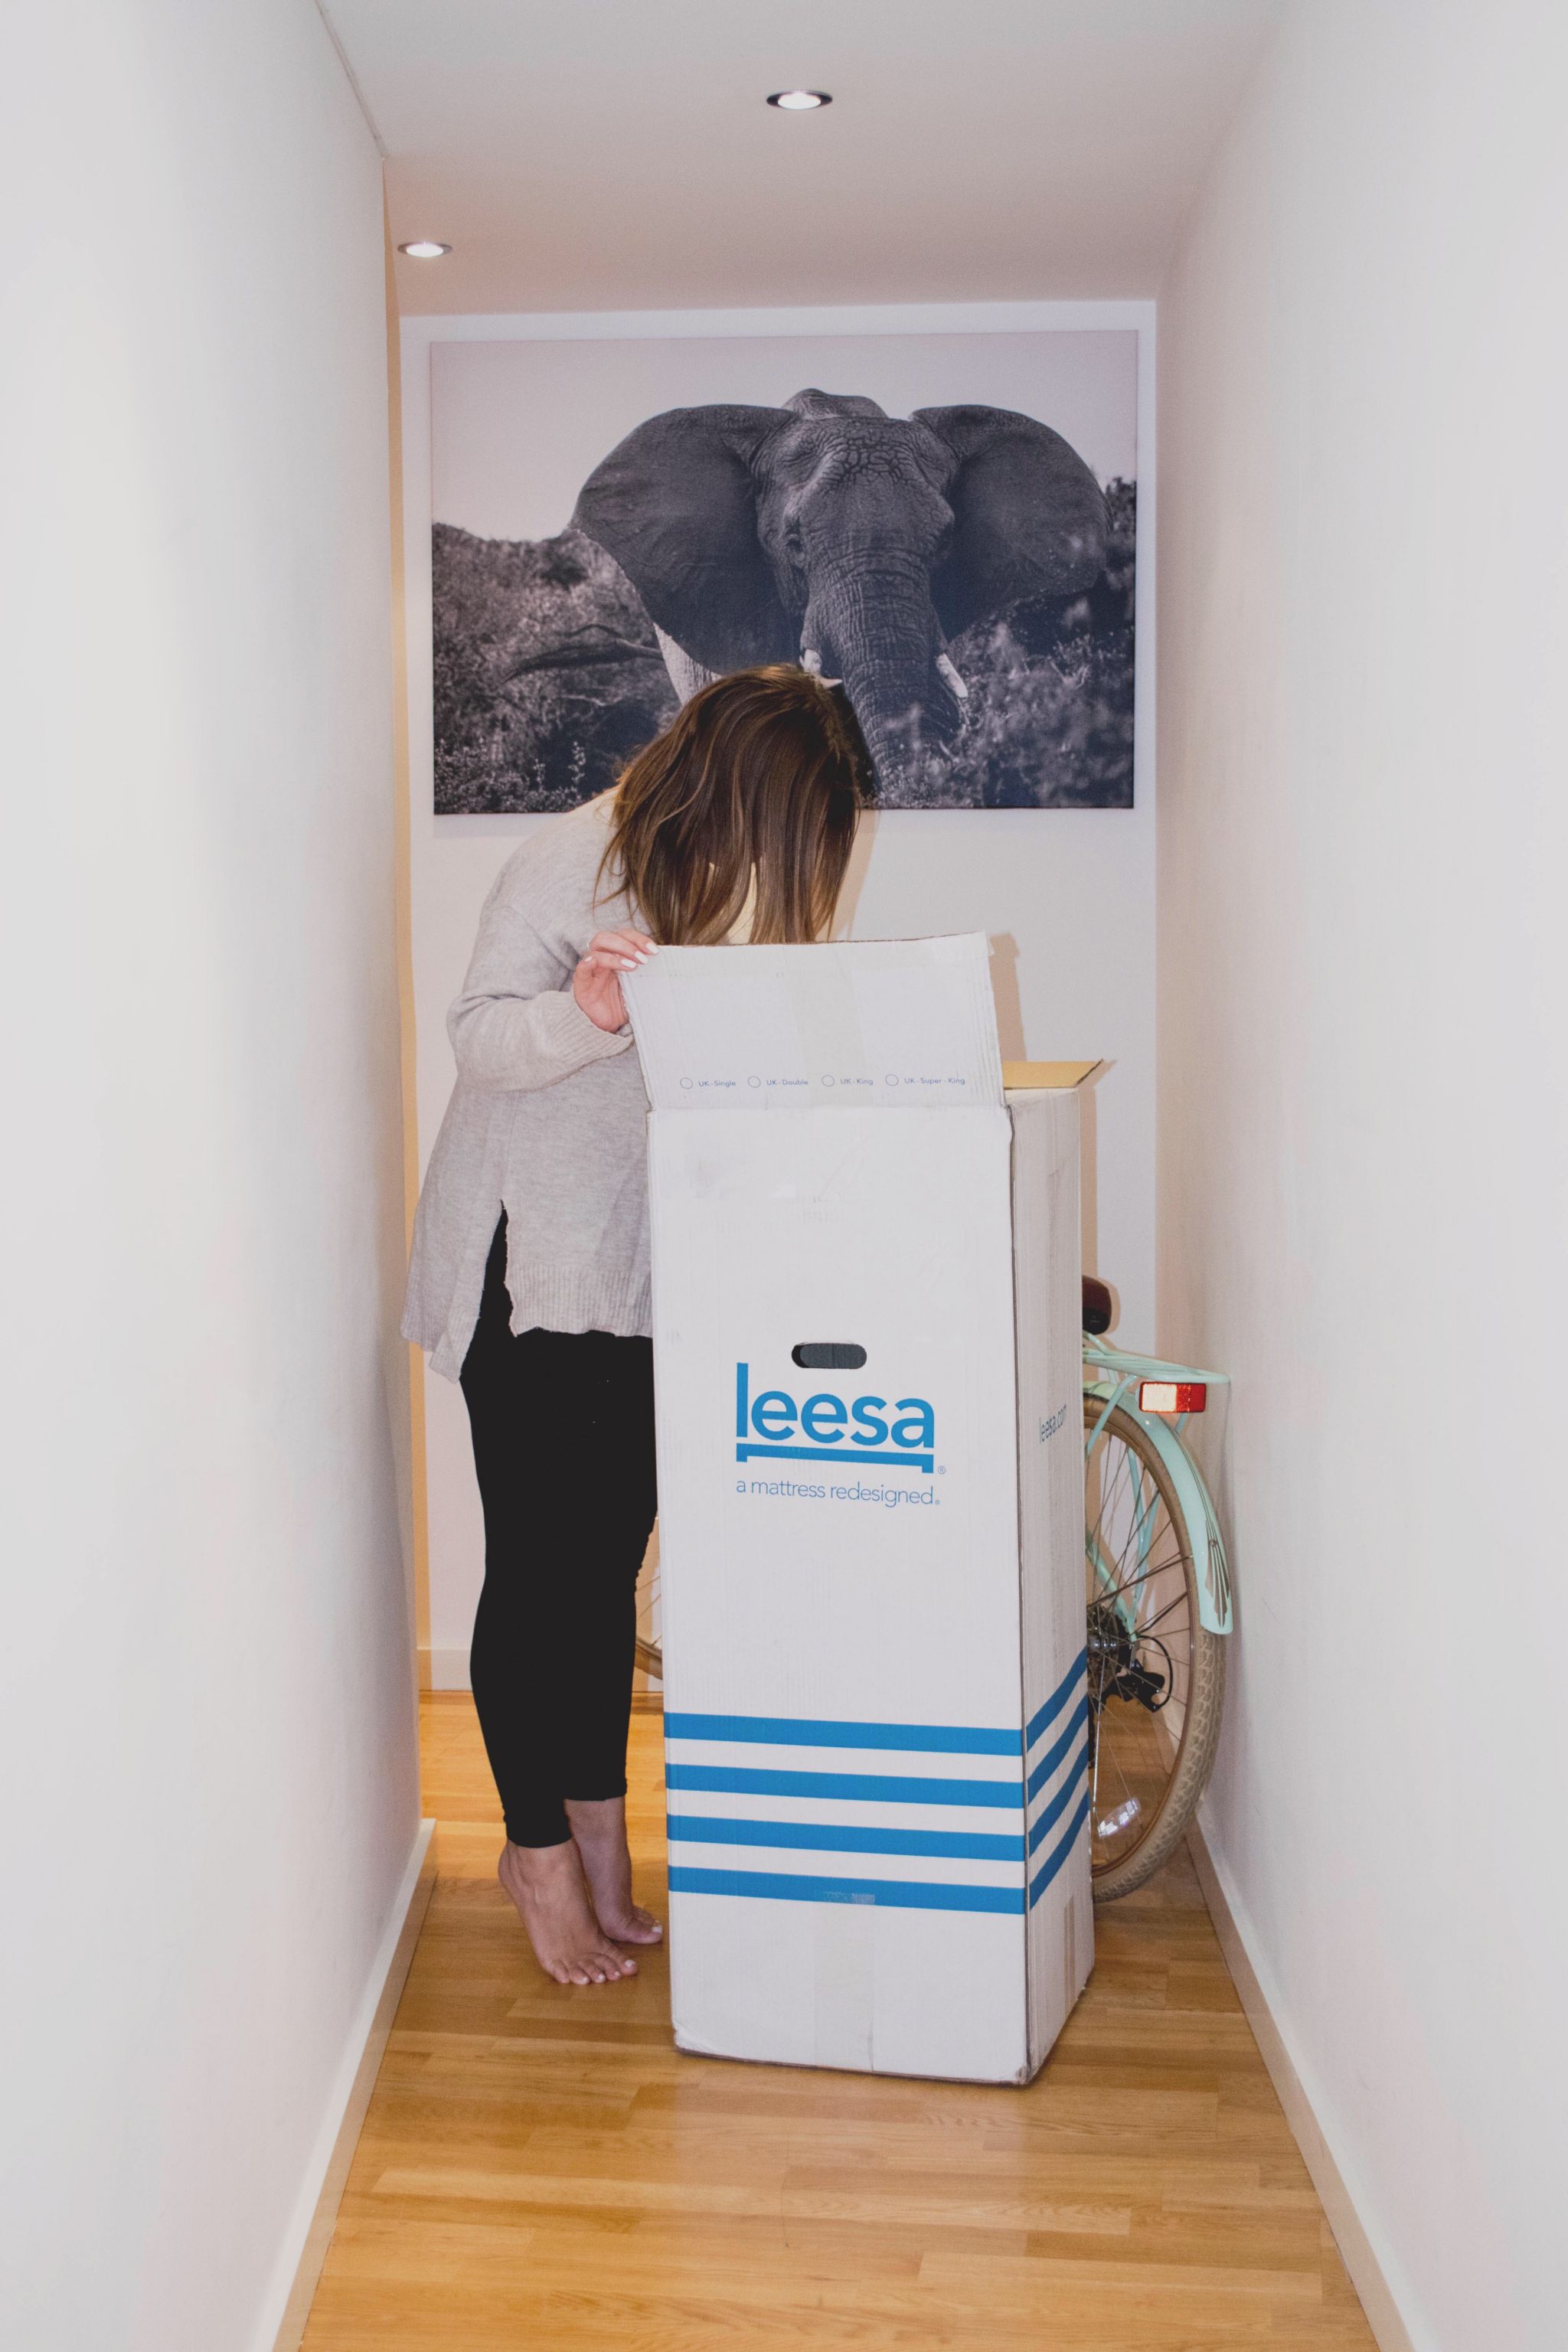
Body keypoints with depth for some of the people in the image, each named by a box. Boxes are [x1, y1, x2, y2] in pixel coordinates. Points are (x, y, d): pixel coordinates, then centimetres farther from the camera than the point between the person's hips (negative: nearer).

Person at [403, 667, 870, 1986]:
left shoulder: (725, 886, 9)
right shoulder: (573, 863, -13)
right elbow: (480, 1035, -17)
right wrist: (584, 1014, -35)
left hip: (647, 1272, 7)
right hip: (529, 1268, -6)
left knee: (609, 1565, 11)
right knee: (541, 1565, 0)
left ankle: (602, 1847, 23)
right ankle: (542, 1854, 17)